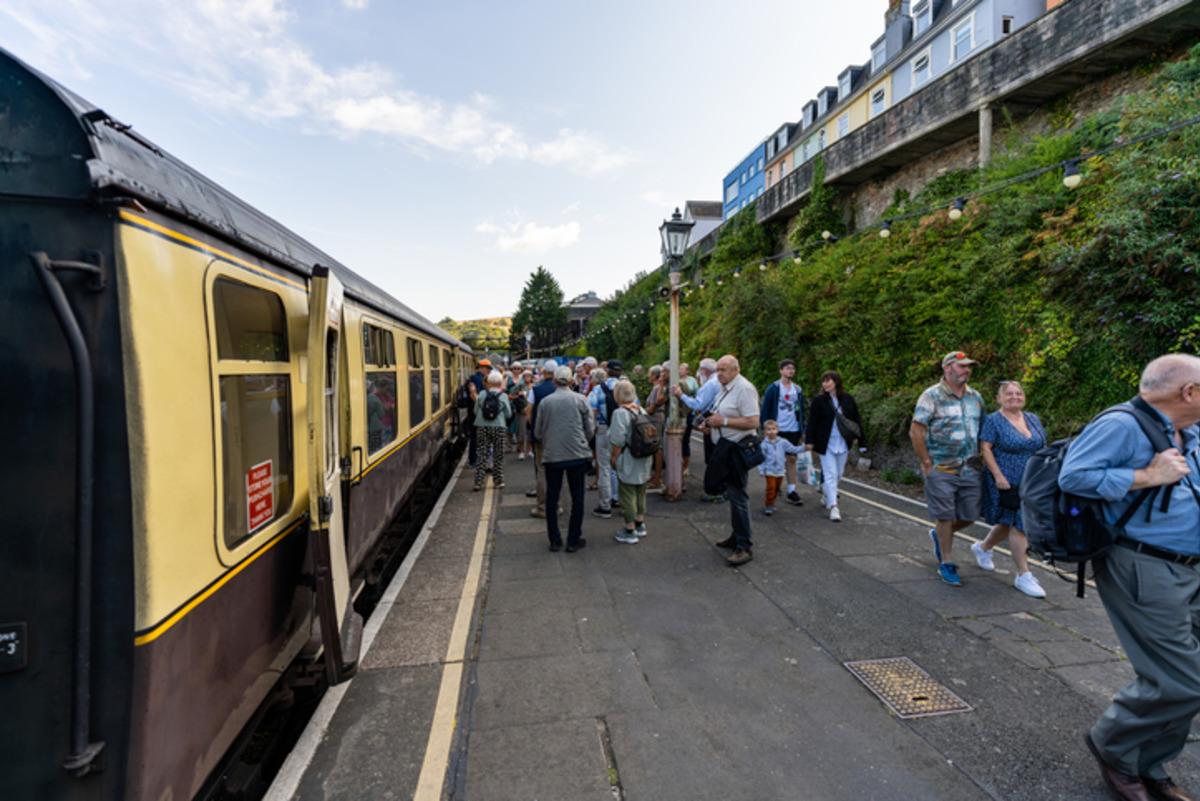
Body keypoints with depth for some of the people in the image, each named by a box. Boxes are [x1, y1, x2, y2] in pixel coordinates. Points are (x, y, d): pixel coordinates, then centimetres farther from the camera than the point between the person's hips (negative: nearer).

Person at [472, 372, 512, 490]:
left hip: (483, 427, 2)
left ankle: (478, 482, 4)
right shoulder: (503, 396, -5)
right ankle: (498, 481, 15)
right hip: (499, 427, -1)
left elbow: (476, 411, 5)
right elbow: (508, 414, -1)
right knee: (498, 456, 9)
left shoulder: (482, 394, -1)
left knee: (482, 455, 6)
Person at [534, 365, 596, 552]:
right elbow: (590, 430, -1)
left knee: (552, 498, 13)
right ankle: (573, 540, 15)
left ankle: (555, 540, 19)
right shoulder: (580, 399, -4)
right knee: (577, 498, 11)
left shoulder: (544, 401, -1)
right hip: (577, 454, -1)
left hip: (552, 455, 1)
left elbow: (537, 433, 5)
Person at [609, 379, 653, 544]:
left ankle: (630, 531, 10)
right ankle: (640, 525, 31)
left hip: (628, 461, -8)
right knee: (640, 492, 18)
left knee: (628, 494, 2)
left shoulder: (620, 413, -17)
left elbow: (618, 440, -21)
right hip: (643, 460, 8)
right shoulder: (642, 410, 6)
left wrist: (613, 457, -10)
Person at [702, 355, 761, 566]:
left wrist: (723, 421, -24)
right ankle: (737, 536, 31)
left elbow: (753, 422, -23)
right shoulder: (726, 388, 14)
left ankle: (745, 547, 2)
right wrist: (710, 425, 7)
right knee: (732, 494, 18)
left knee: (737, 496, -7)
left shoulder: (744, 389, -16)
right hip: (724, 448, 10)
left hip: (736, 449, -10)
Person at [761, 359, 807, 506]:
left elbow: (801, 410, 12)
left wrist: (802, 431, 10)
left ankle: (791, 491, 10)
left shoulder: (798, 389, 7)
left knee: (792, 459, 5)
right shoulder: (773, 388, -6)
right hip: (777, 430, -4)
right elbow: (765, 410, -6)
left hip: (793, 430, 4)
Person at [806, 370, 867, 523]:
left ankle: (826, 496, 36)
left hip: (843, 444, 3)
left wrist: (862, 442, 3)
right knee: (830, 475, -5)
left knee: (838, 474, 15)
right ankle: (833, 507, -5)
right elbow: (812, 422, -6)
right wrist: (810, 441, -11)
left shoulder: (848, 399, 1)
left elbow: (856, 420, 4)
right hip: (826, 444, -3)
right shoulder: (819, 400, -6)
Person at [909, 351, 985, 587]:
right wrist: (927, 463, -12)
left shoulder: (975, 397, 10)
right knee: (945, 516, 1)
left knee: (969, 516, 9)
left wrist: (980, 459, 10)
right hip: (942, 470, -5)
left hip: (971, 469, 6)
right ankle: (945, 564, 16)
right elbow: (915, 431, -12)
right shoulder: (932, 396, -9)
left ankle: (938, 534, 38)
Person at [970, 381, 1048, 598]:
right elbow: (985, 448, -13)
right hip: (1008, 483, -6)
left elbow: (1043, 448, 15)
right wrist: (998, 475, -19)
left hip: (1031, 485, 6)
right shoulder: (993, 420, -7)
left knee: (1010, 523, 14)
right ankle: (1023, 575, 4)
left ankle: (982, 547, 37)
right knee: (1019, 525, -5)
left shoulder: (1033, 419, 11)